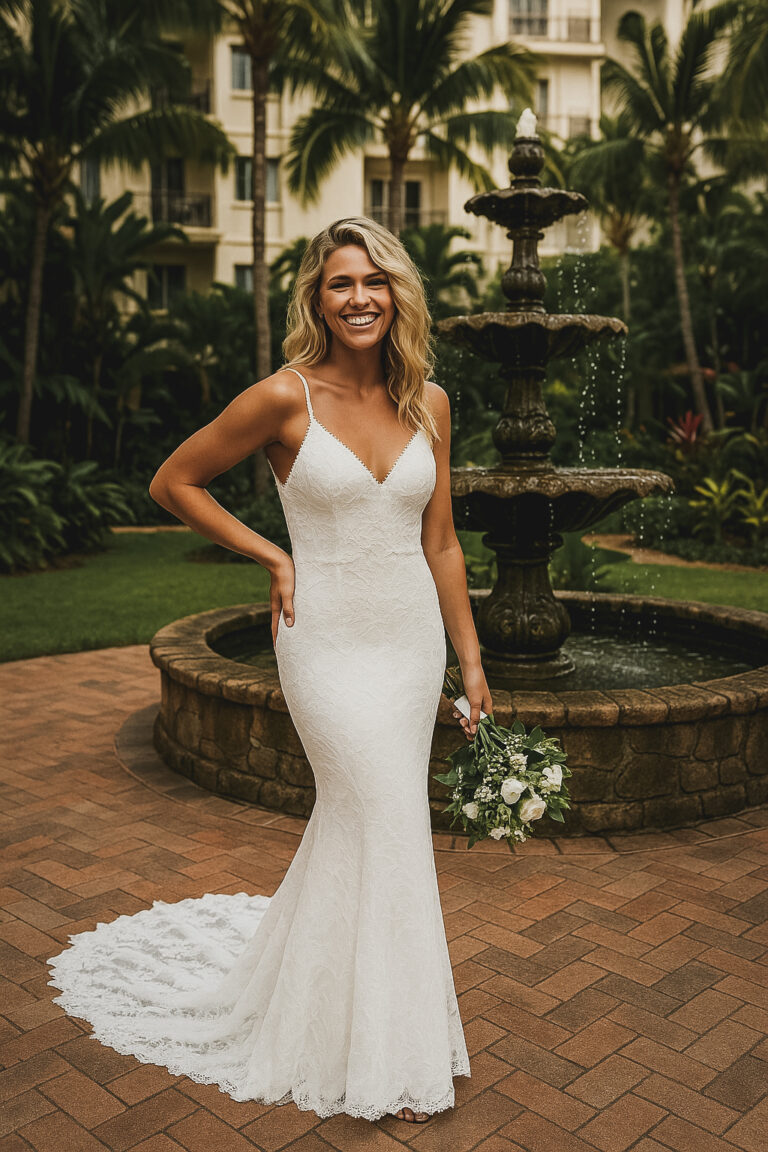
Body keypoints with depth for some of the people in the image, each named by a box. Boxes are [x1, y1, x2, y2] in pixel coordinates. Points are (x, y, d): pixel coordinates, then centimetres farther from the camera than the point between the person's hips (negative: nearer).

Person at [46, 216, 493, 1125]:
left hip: (412, 638, 5)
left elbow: (440, 543, 8)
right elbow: (172, 483, -1)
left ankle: (290, 976, 40)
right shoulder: (286, 398, -11)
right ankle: (386, 1054, 17)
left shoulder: (427, 402, 3)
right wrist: (272, 556, -5)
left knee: (354, 819, 14)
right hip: (328, 640, -5)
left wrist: (471, 660, 9)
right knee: (386, 824, -4)